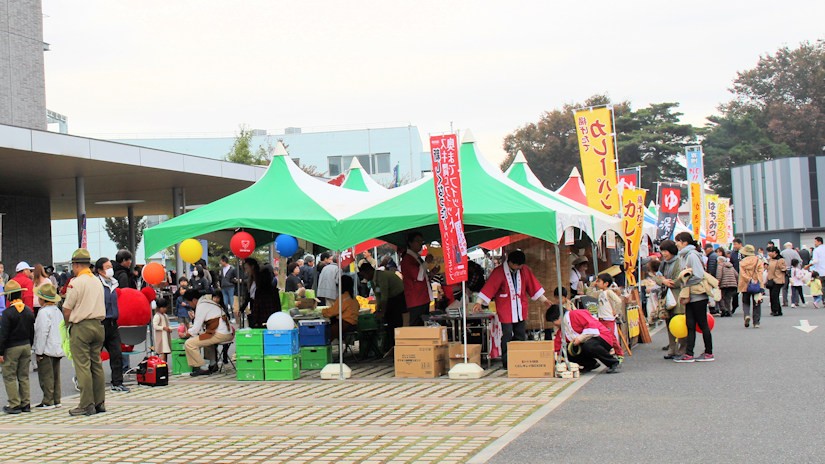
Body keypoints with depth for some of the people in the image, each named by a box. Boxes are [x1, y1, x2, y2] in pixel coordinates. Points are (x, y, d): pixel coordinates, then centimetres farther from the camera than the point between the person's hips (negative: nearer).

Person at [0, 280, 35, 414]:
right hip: (26, 346, 6)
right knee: (24, 376, 13)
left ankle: (14, 405, 1)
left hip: (11, 348, -6)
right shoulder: (29, 311, 3)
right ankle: (26, 404, 14)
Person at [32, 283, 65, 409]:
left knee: (46, 376, -4)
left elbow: (42, 333, -18)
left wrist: (39, 351, -13)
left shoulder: (44, 312, -15)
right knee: (55, 376, 13)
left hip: (47, 350, -9)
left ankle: (48, 401, -2)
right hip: (57, 349, 9)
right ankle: (56, 400, 17)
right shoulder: (57, 311, 13)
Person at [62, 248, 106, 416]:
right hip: (98, 325, 7)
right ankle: (99, 402, 15)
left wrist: (67, 323, 9)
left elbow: (67, 309, -10)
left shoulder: (76, 283, -11)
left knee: (82, 366, -3)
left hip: (81, 327, -7)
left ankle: (87, 405, -4)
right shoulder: (98, 281, 10)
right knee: (97, 365, 11)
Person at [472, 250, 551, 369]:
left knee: (520, 336, 8)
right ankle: (506, 363, 0)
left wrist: (543, 300, 12)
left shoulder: (524, 270, 3)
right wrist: (479, 302, -20)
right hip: (505, 310, -5)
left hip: (520, 310, 5)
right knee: (507, 336, -6)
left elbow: (533, 286, 10)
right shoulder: (499, 272, -11)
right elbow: (489, 287, -15)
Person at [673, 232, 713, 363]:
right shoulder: (683, 256, 14)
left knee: (702, 324, 0)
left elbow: (699, 276, -19)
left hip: (697, 296, -8)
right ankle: (689, 354, 4)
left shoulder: (692, 255, -13)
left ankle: (709, 353, 9)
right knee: (690, 325, 5)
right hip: (690, 297, 8)